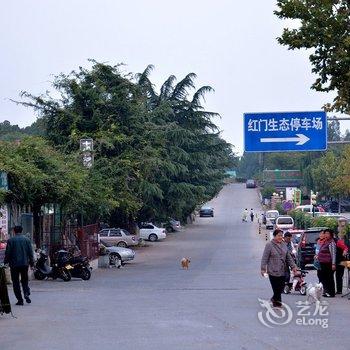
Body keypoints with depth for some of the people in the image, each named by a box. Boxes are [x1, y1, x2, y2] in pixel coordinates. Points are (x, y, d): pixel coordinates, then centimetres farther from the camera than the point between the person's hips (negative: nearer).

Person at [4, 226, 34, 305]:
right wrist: (32, 262, 11)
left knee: (16, 282, 5)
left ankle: (20, 299, 1)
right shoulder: (27, 240, 3)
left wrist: (5, 262, 5)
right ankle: (26, 293, -11)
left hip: (14, 264, -3)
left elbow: (7, 253, -5)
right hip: (25, 264, 3)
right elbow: (30, 252, 4)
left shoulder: (11, 240, -6)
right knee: (24, 281, 14)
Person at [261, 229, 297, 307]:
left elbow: (288, 257, 16)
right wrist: (263, 269, -14)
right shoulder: (269, 245, -7)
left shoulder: (284, 245, 10)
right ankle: (278, 302, 7)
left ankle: (274, 299, 31)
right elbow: (264, 258, -8)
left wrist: (293, 266, 9)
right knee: (276, 288, -5)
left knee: (281, 287, 8)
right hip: (273, 271, -6)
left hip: (282, 271, 6)